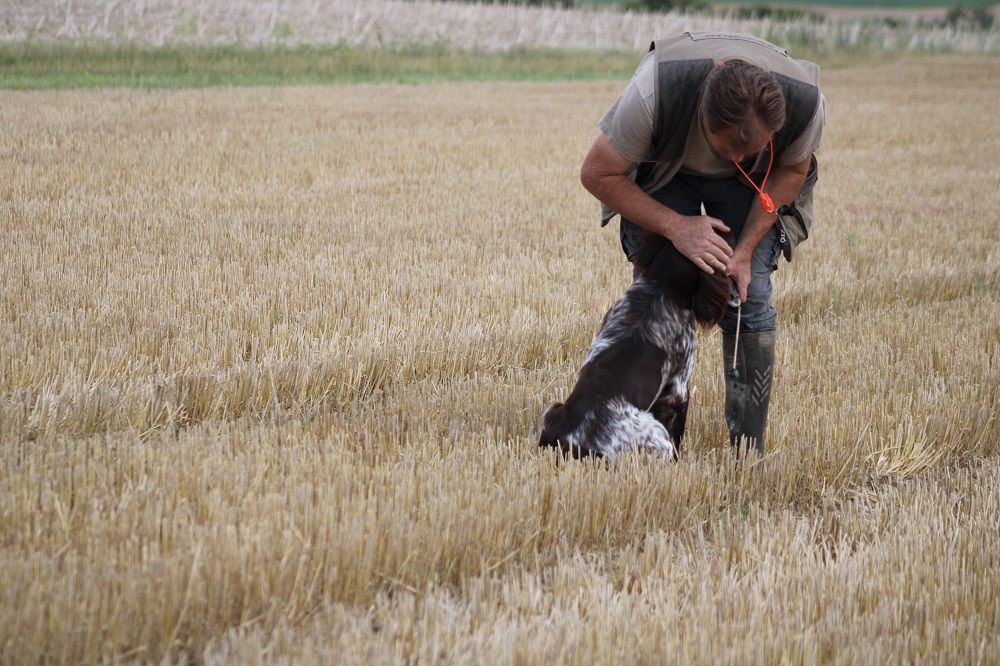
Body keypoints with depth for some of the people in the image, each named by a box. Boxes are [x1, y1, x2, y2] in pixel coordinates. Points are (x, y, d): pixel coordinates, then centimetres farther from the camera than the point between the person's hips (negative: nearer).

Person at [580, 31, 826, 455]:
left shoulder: (805, 103, -36)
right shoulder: (654, 90, -43)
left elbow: (793, 170, -11)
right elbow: (597, 174, -26)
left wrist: (745, 249, -18)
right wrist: (676, 226, -32)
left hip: (752, 183, 1)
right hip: (662, 167, -1)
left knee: (749, 295, -11)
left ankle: (749, 447, -3)